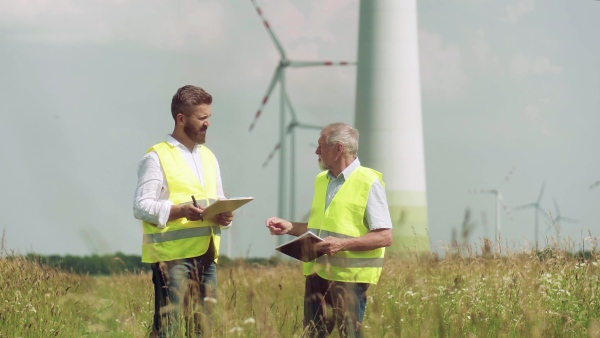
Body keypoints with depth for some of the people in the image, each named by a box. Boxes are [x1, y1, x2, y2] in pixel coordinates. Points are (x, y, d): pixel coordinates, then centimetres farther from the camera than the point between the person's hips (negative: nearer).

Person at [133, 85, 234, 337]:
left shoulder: (208, 157, 20)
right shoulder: (157, 158, -4)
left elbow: (219, 200, 24)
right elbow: (142, 207, -10)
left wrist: (224, 215, 0)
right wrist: (179, 211, -25)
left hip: (206, 256, 7)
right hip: (172, 256, -7)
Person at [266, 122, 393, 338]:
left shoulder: (368, 183, -8)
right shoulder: (321, 181, 15)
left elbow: (385, 237, -13)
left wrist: (343, 244, -22)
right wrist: (289, 227, 8)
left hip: (349, 276, -7)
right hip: (317, 272, 7)